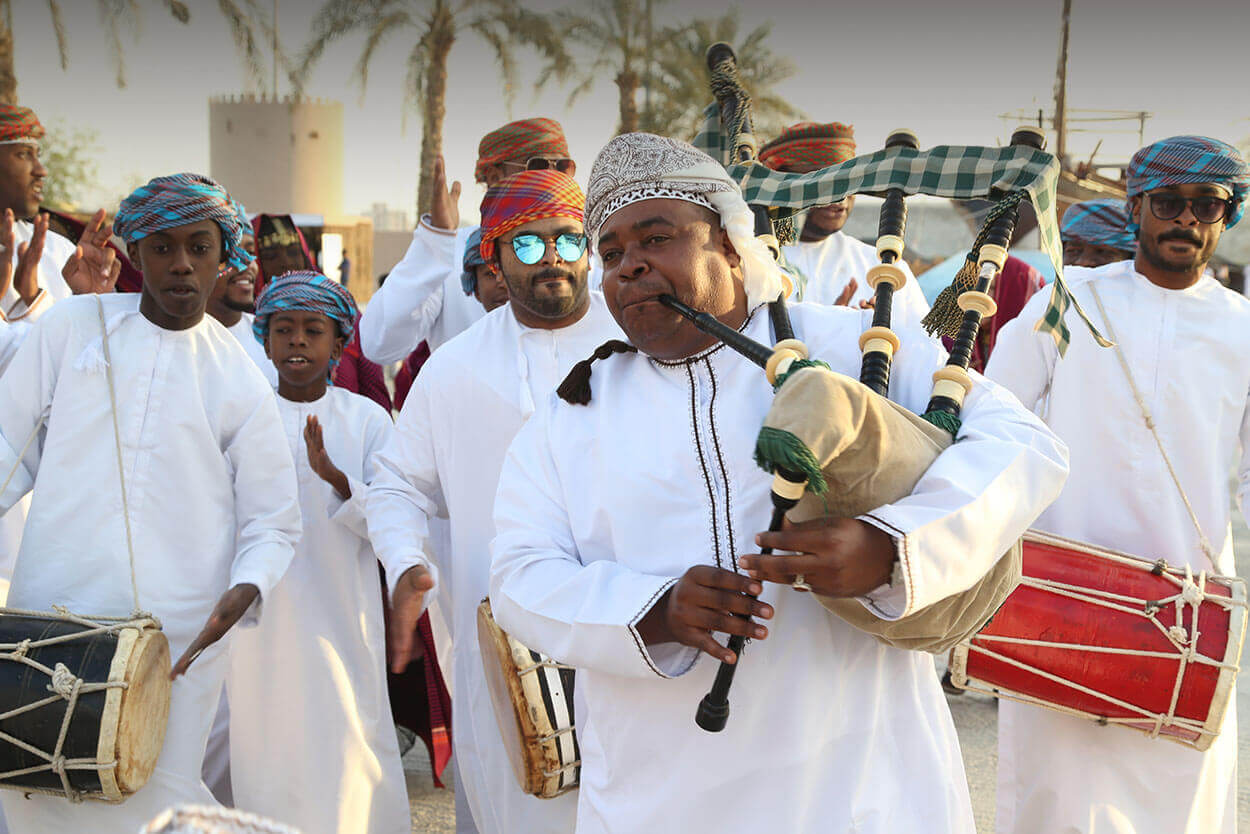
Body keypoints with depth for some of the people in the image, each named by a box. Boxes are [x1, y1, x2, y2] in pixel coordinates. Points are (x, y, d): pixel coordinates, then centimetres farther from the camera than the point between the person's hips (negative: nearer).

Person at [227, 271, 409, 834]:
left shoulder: (366, 419, 2)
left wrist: (336, 477, -21)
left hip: (338, 617, -1)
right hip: (259, 619, 1)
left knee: (344, 751, -3)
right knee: (265, 746, 4)